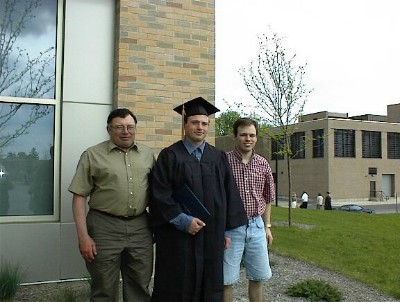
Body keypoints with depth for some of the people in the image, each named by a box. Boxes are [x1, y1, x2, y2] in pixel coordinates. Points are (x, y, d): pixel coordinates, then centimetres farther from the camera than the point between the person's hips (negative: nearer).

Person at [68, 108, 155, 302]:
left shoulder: (147, 154, 9)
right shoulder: (92, 155, -1)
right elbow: (79, 197, -4)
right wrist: (83, 236, -10)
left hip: (140, 228, 3)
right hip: (104, 228, -3)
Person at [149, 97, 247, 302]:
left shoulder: (219, 158, 8)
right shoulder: (169, 156, -3)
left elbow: (229, 195, 9)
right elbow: (160, 194, -10)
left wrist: (227, 230, 5)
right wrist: (184, 221, -16)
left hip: (211, 236, 4)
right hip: (178, 235, -3)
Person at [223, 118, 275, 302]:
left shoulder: (263, 164, 6)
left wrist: (267, 226, 14)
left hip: (256, 226, 4)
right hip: (230, 227, -4)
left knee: (257, 277, 14)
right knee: (226, 280, 4)